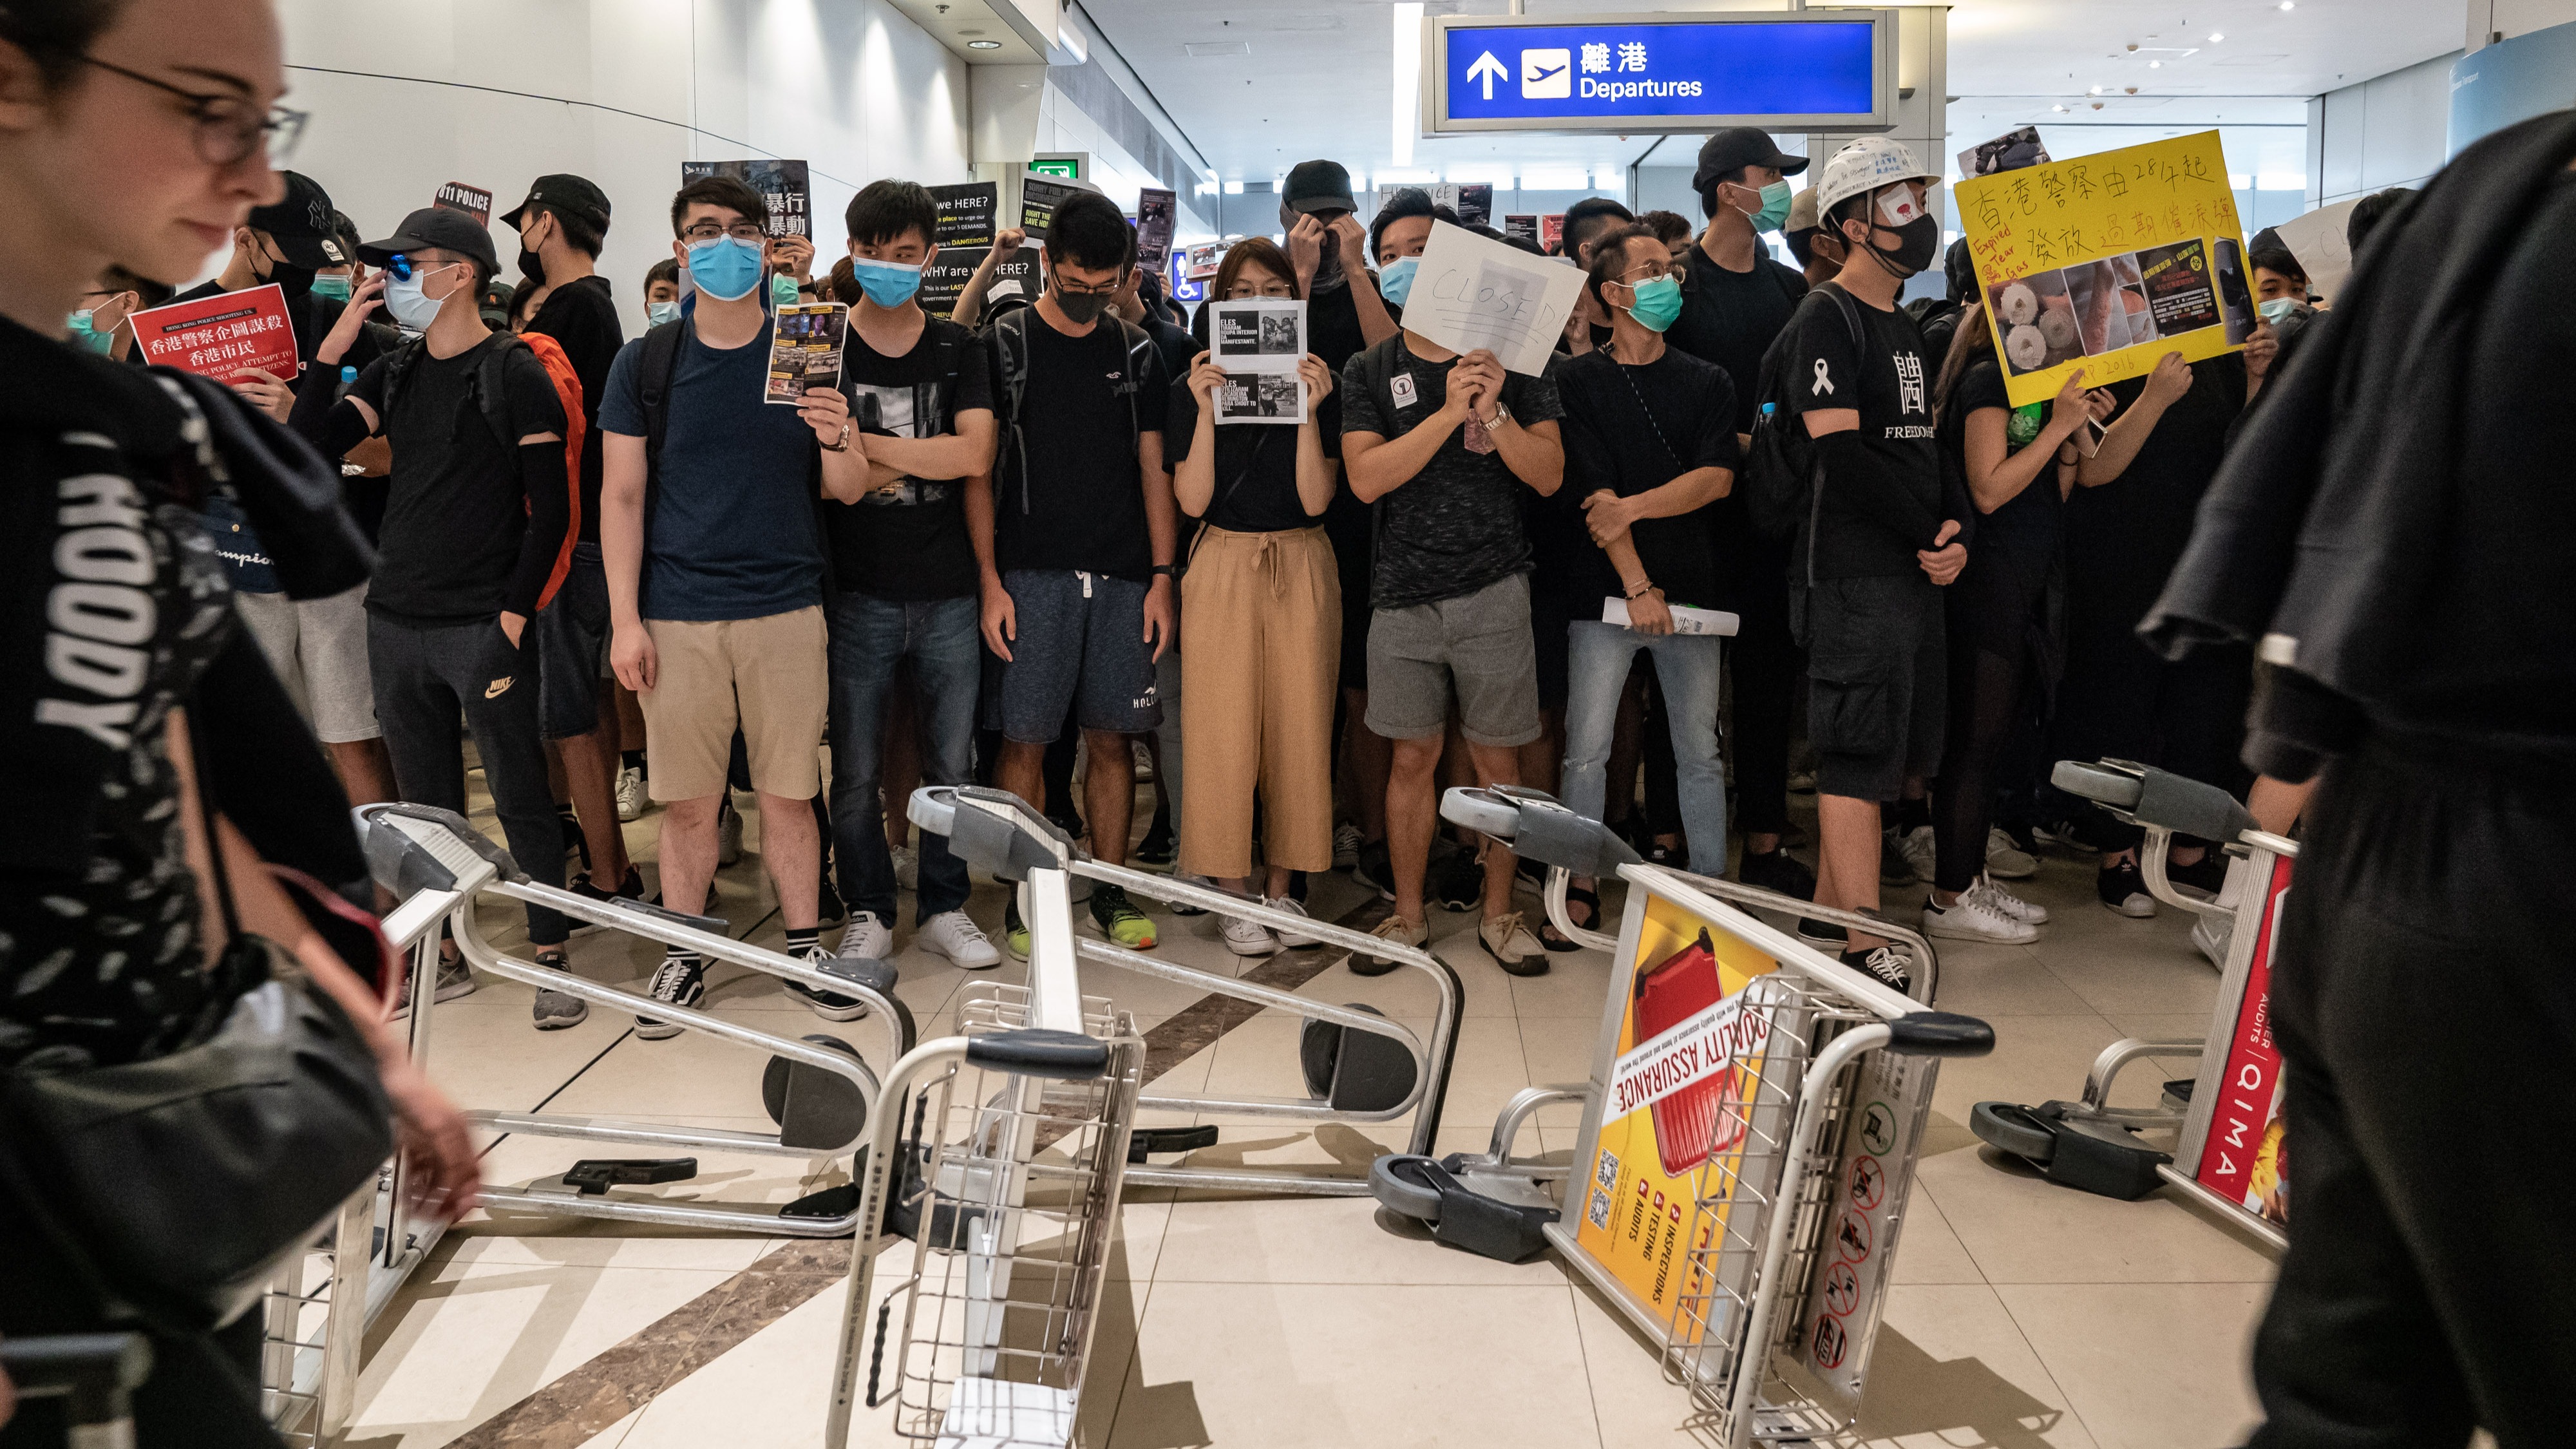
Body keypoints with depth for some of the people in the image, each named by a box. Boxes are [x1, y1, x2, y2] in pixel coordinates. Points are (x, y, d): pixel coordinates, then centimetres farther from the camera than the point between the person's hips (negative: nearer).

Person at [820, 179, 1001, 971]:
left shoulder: (959, 349, 8)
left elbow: (974, 457, -7)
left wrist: (864, 445, -11)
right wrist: (923, 462, -11)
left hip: (948, 591, 2)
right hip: (858, 595, -2)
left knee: (952, 763, 9)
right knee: (856, 771, 4)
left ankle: (943, 905, 23)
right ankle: (869, 912, 19)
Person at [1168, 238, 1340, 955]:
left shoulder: (1320, 384, 4)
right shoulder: (1195, 386, 3)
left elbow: (1317, 499, -6)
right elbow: (1192, 499, -7)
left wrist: (1310, 411, -15)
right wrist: (1206, 411, -14)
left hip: (1303, 565, 1)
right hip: (1224, 566, -1)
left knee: (1297, 727, 3)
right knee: (1224, 729, -2)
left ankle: (1280, 886, 15)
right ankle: (1234, 895, 9)